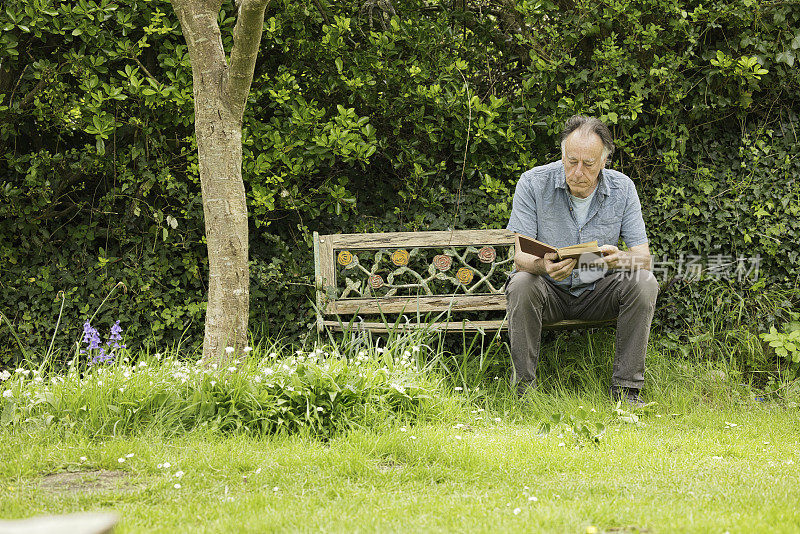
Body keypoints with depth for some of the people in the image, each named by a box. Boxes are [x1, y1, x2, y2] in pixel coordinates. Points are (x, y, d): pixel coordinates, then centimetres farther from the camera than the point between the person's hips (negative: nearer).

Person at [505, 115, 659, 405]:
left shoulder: (622, 188, -8)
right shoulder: (533, 183, -14)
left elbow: (643, 258, -11)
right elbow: (520, 256, -18)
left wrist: (619, 259, -36)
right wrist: (543, 266, -43)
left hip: (598, 290, 2)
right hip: (550, 291, -2)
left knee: (644, 283, -24)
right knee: (522, 283, -33)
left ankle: (626, 388, -18)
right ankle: (524, 387, -22)